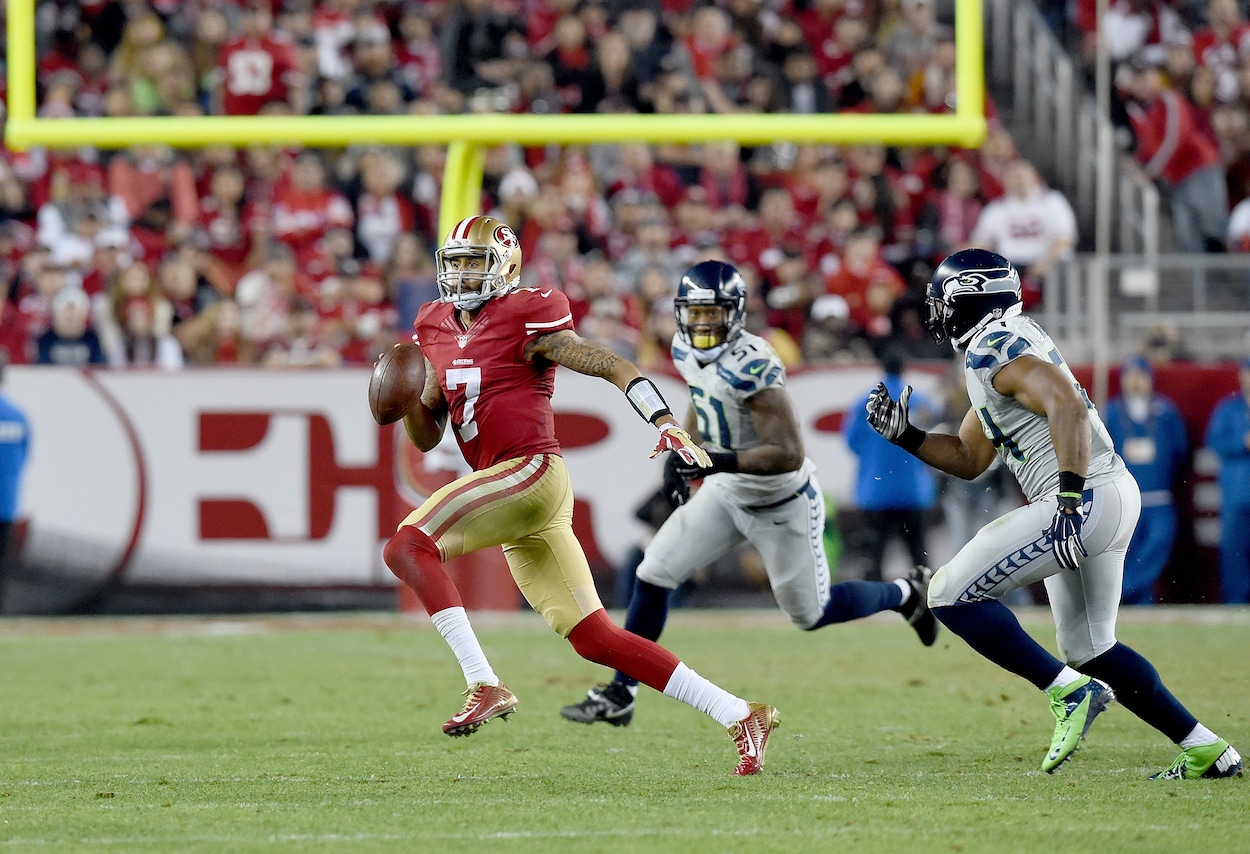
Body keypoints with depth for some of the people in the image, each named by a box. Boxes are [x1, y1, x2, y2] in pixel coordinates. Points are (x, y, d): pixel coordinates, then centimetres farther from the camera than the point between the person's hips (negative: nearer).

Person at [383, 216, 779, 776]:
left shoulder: (526, 320, -4)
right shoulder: (436, 331, 18)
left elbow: (615, 368, -7)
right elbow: (426, 436, 22)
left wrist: (665, 422, -21)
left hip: (532, 472, -8)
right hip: (505, 490, 8)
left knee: (406, 545, -21)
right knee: (595, 640, 5)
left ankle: (484, 685, -27)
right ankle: (740, 717, 9)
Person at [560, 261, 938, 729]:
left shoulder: (751, 366, -33)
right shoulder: (687, 352, -7)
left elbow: (789, 454, -35)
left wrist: (719, 461, -43)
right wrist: (681, 454, 7)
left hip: (782, 502, -7)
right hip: (727, 492, 7)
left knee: (812, 613, 8)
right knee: (654, 575, -2)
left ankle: (906, 594, 35)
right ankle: (620, 695, 8)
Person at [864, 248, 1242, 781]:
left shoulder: (995, 348, -10)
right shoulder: (1001, 348, 22)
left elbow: (1067, 406, -25)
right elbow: (969, 458, 29)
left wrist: (1070, 501, -30)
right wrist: (902, 434, 19)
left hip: (1087, 501, -10)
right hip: (1114, 498, 10)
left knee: (951, 596, -7)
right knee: (1088, 649, 19)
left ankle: (1070, 693, -13)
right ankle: (1207, 751, 16)